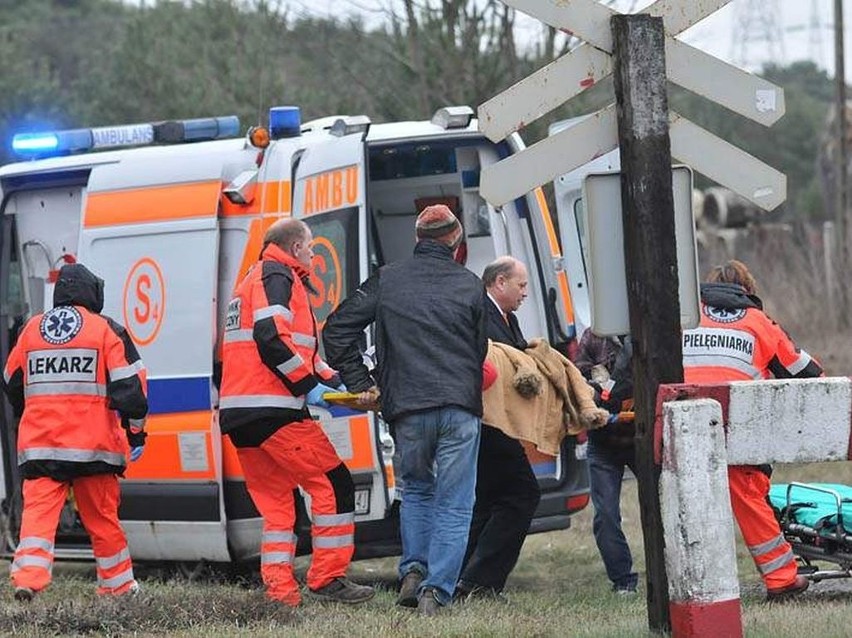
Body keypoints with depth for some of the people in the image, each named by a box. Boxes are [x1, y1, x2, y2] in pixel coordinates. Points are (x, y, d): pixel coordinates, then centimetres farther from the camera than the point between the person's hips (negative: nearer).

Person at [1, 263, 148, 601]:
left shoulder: (32, 329, 11)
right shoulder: (106, 329, 0)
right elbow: (129, 383, -6)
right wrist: (135, 429, 1)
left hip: (38, 445, 2)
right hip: (92, 444, -2)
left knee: (38, 510, -3)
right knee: (101, 516, 9)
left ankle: (28, 576, -20)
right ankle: (117, 584, 18)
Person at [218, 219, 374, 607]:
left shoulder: (252, 282, 28)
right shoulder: (278, 277, -4)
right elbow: (272, 339, -19)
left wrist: (333, 382, 18)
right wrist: (310, 387, -13)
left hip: (238, 414, 10)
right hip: (273, 411, -10)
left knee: (275, 501, 11)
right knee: (333, 483, -4)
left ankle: (279, 589, 5)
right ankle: (327, 579, -5)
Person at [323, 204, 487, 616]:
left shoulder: (387, 280, 8)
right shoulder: (469, 286, 7)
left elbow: (337, 330, 6)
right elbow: (480, 350, 11)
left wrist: (360, 383, 11)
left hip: (407, 408, 1)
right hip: (460, 408, -1)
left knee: (415, 490, 23)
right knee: (453, 506, 2)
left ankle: (413, 571, 9)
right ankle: (436, 590, -8)